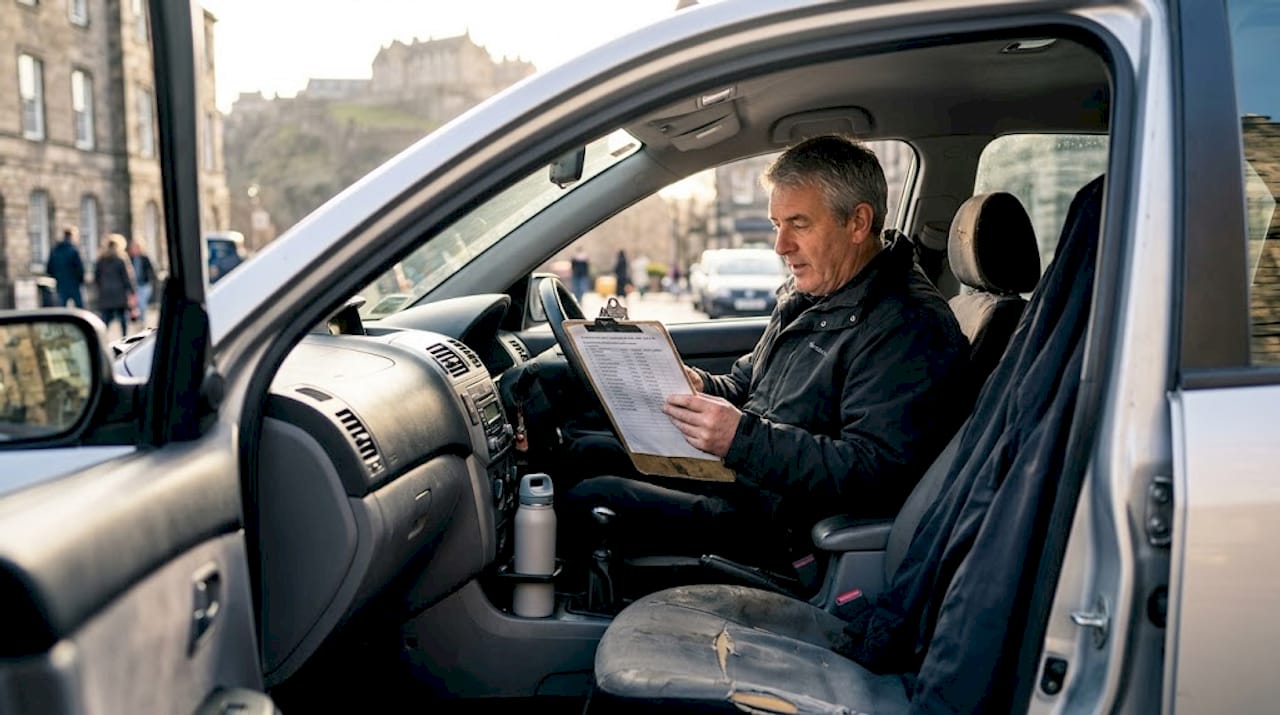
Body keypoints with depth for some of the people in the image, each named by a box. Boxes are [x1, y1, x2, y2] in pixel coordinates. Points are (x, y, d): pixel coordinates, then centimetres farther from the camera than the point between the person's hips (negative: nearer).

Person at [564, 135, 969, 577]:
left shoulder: (909, 327, -17)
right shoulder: (810, 292, 14)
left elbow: (876, 471, -26)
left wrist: (743, 440, -30)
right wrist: (702, 388, -2)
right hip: (742, 472, 10)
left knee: (591, 501, -19)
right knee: (589, 454, 10)